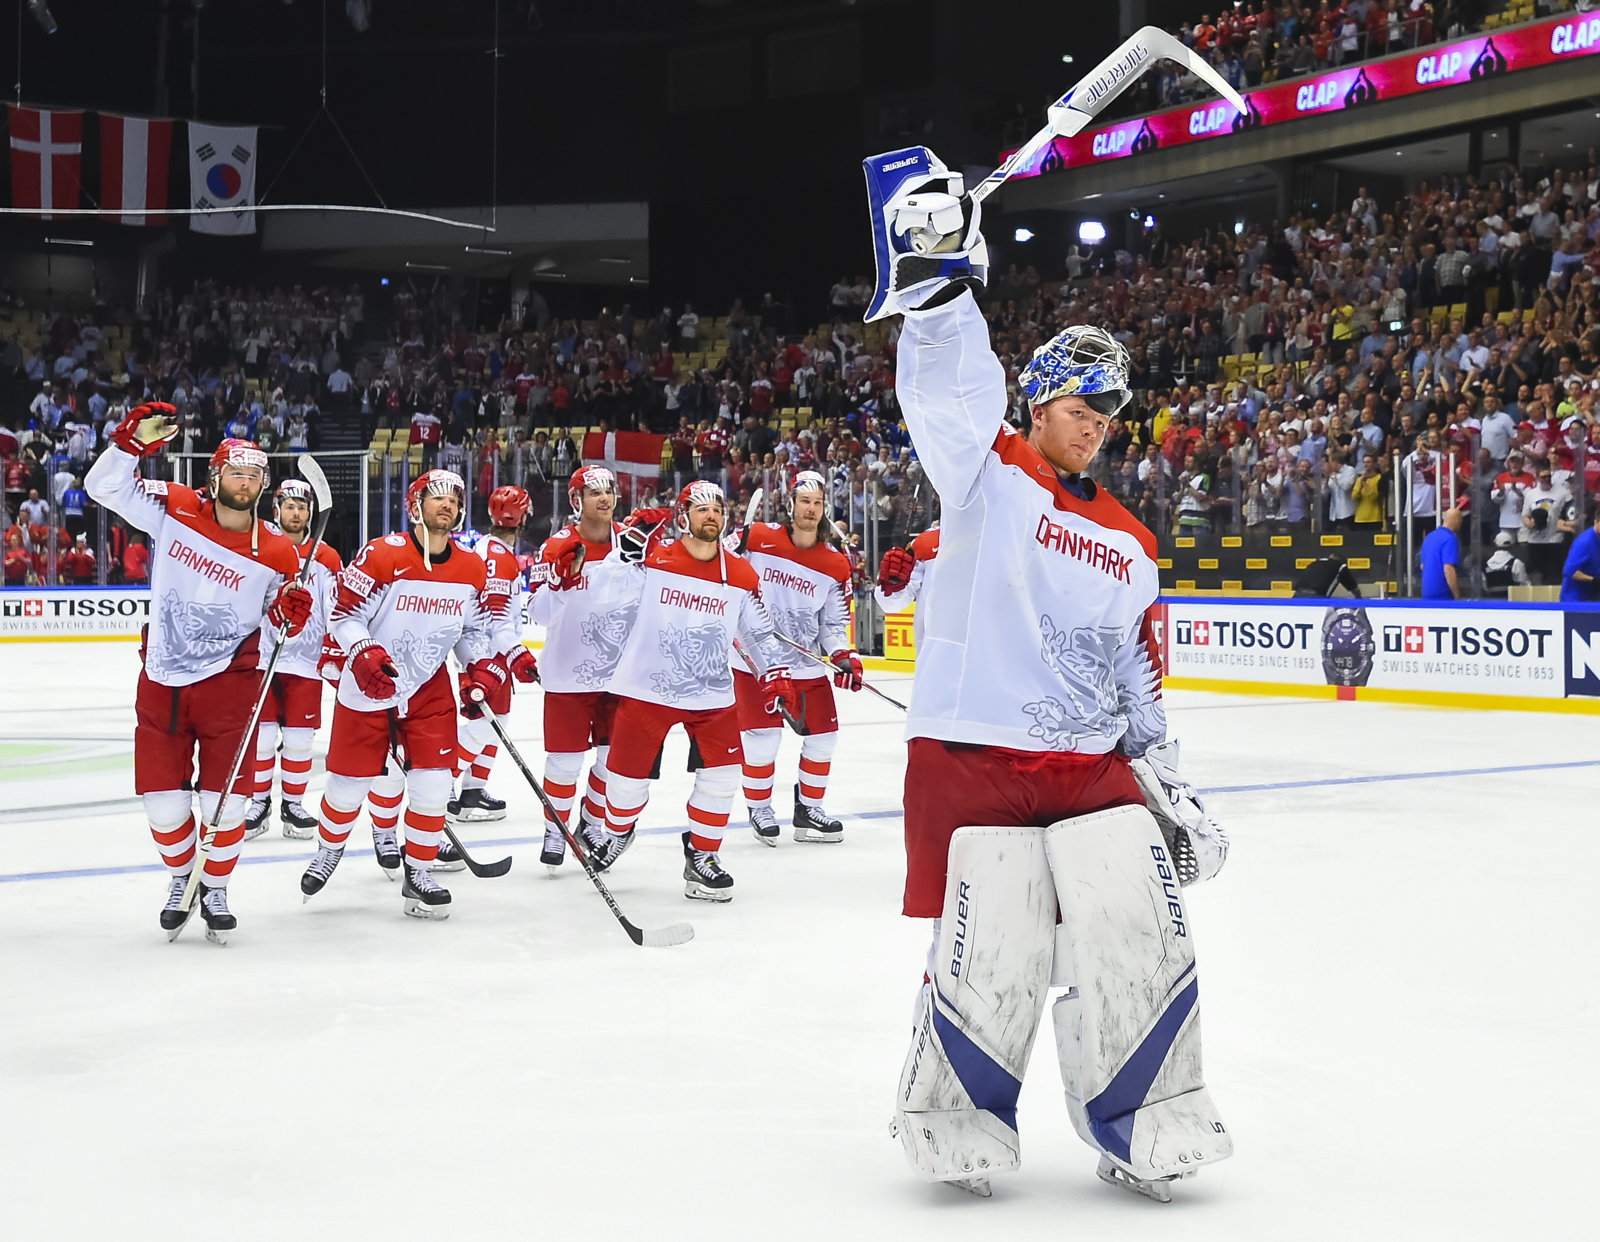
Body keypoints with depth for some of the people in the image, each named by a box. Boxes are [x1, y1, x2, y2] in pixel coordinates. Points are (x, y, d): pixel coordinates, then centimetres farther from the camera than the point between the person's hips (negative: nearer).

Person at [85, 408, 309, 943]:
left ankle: (215, 888, 22)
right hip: (162, 683, 1)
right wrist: (133, 441, -16)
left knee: (226, 803, -2)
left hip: (228, 683, -1)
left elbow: (282, 619, 4)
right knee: (163, 804, 4)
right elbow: (104, 487, -1)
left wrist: (290, 614, -20)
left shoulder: (276, 552, -5)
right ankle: (181, 880, 30)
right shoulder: (174, 508, -3)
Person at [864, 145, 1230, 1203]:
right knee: (991, 965, -7)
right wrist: (936, 281, -31)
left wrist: (1172, 788, 15)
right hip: (970, 762, -5)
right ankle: (956, 1118, 19)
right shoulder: (988, 474, 2)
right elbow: (954, 390, -17)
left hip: (1090, 768, 5)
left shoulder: (1130, 547, 16)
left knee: (1145, 939, -6)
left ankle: (1146, 1125, 13)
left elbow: (1140, 687, 21)